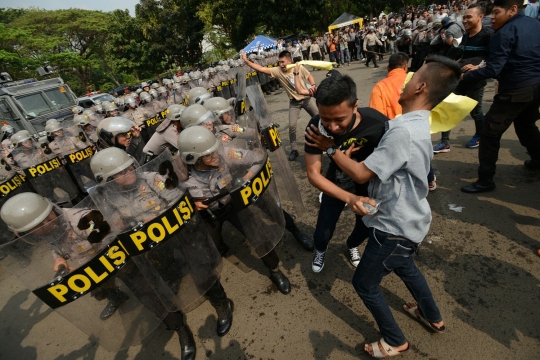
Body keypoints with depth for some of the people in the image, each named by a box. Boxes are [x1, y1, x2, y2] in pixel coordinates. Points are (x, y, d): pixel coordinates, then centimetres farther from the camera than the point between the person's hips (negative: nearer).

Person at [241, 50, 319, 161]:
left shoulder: (299, 67, -13)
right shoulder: (277, 71, -15)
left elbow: (309, 76, 3)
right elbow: (262, 69, -22)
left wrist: (313, 85, -16)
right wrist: (246, 61, -30)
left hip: (307, 98, 1)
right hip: (294, 102, 0)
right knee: (292, 126, -9)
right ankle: (294, 150, 6)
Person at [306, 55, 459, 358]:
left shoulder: (404, 131, -30)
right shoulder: (418, 124, 3)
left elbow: (361, 174, -26)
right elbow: (381, 162, 7)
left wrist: (330, 148, -16)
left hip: (396, 227, -9)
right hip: (408, 220, 10)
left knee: (364, 283, 11)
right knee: (402, 264, 34)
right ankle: (433, 317, 57)